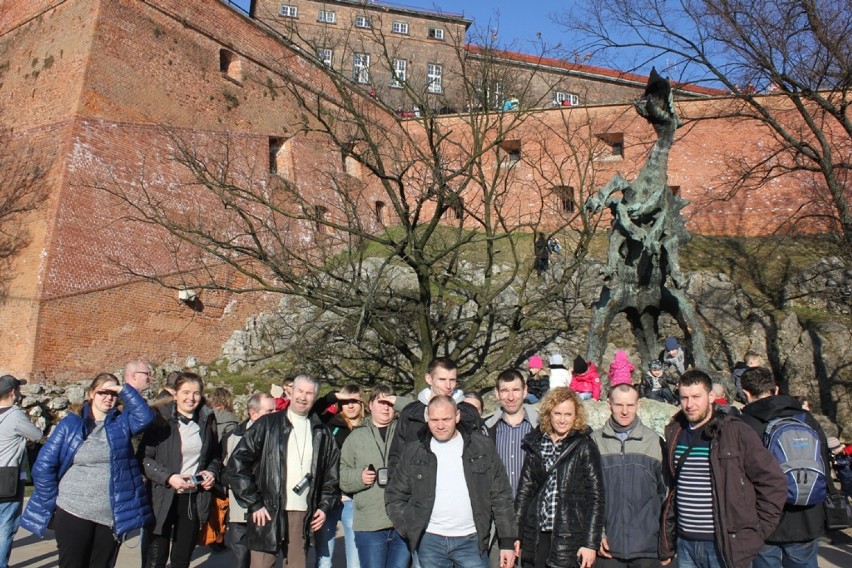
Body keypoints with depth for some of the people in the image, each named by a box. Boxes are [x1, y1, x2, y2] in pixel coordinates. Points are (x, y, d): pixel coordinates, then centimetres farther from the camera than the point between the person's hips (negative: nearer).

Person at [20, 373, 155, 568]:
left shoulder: (122, 423, 5)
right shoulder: (70, 424, -1)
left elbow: (145, 416, -15)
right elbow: (44, 466, 0)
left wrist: (124, 390, -16)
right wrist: (54, 503, -2)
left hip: (112, 517, 2)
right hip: (73, 514, -2)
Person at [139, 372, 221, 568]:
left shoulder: (206, 421, 6)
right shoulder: (161, 420, -7)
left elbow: (215, 455, 17)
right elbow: (144, 458, -10)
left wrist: (212, 472, -2)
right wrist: (169, 477, -20)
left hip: (194, 499, 3)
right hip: (163, 499, -3)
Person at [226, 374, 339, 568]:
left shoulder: (322, 433, 9)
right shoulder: (268, 425, 1)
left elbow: (331, 474, 16)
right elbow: (237, 463, -3)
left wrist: (325, 507, 5)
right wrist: (254, 504, -6)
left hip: (304, 515, 3)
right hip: (268, 513, -2)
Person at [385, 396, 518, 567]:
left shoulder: (482, 447, -1)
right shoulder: (413, 451, 1)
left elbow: (500, 496, 1)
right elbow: (394, 495, 8)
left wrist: (508, 541, -3)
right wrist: (411, 531, -2)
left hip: (471, 540, -1)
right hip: (430, 542, 1)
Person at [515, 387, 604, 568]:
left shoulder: (585, 448, -3)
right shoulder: (535, 445, 7)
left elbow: (596, 497, -5)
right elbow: (524, 489, 9)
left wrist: (591, 543, -9)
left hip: (570, 539, -3)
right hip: (535, 536, 3)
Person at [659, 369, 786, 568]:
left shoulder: (736, 432, -8)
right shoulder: (675, 435, 5)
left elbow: (773, 482, -6)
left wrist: (757, 532, -7)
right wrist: (667, 545, 11)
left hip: (726, 547, -4)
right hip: (685, 545, 4)